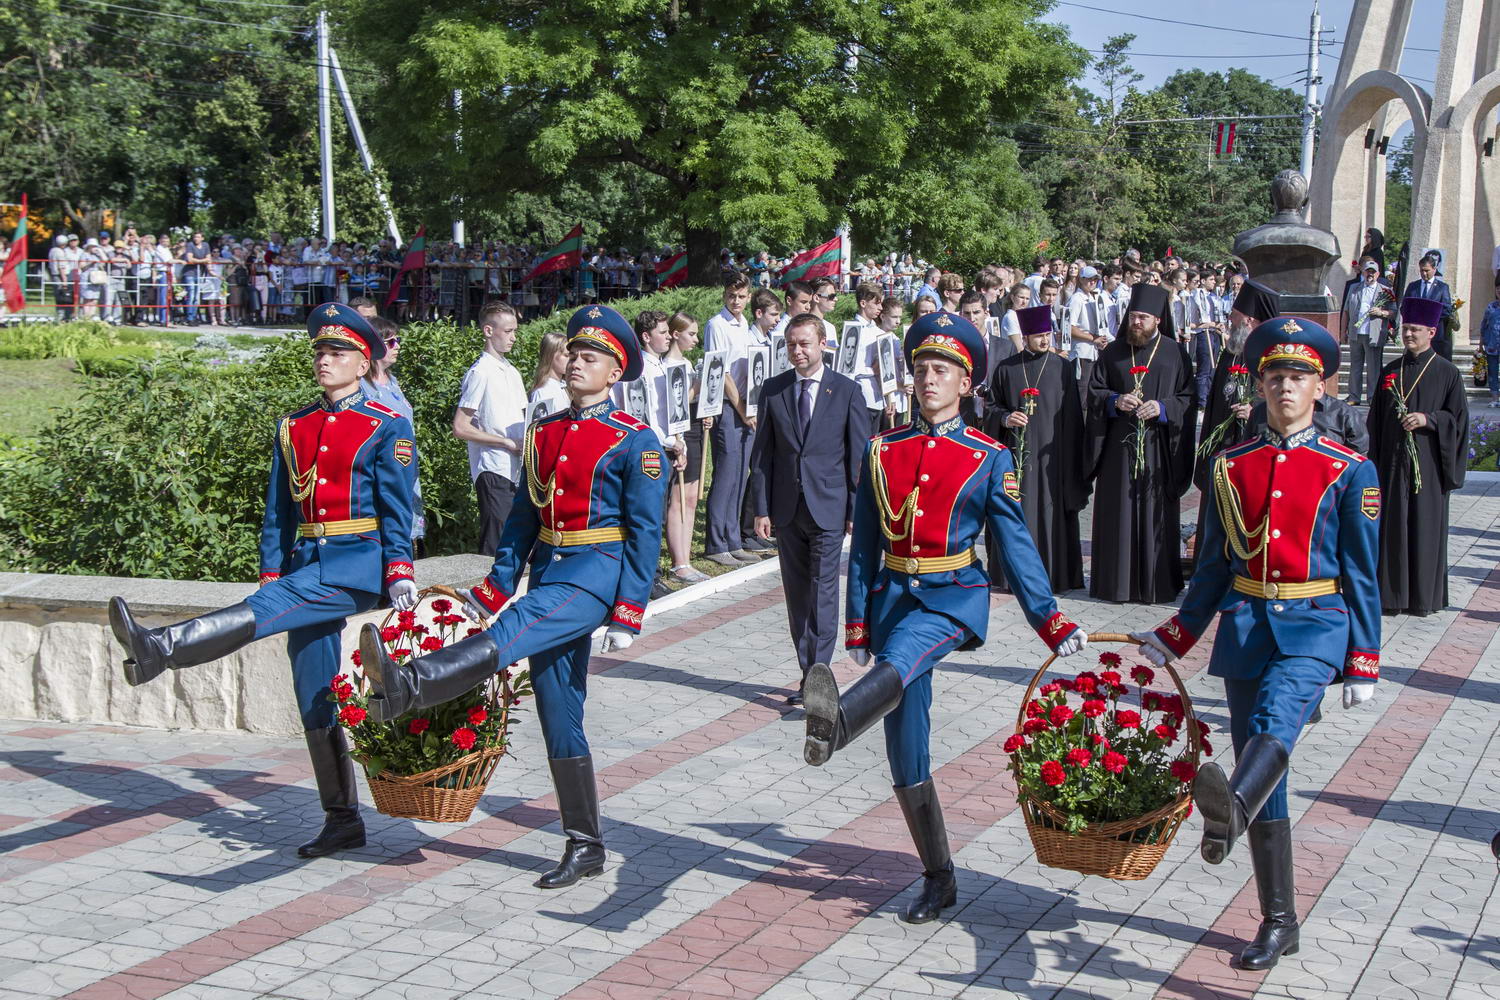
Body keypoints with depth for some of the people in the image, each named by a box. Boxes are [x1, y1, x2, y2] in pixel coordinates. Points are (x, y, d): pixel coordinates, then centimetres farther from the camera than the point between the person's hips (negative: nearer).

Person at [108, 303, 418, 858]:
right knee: (315, 698, 3)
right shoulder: (293, 428, 16)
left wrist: (399, 575, -14)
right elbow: (279, 511, 16)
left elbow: (397, 509, -4)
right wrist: (271, 574, 9)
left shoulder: (387, 427, 1)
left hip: (358, 563, -6)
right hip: (307, 562, 6)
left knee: (266, 612, -32)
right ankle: (342, 820, 10)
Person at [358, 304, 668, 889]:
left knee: (512, 635, -32)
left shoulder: (635, 442, -4)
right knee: (559, 716, 6)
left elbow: (644, 533, -7)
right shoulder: (543, 434, 15)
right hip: (549, 570, 7)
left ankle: (406, 687, -55)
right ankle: (585, 847, 14)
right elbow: (523, 518, 16)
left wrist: (627, 616, -14)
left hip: (598, 570, -7)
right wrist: (494, 588, 8)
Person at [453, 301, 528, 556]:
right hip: (494, 472, -8)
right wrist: (508, 443, -13)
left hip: (518, 473, 8)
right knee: (494, 547, -8)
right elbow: (460, 428, -14)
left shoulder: (512, 372, 16)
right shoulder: (480, 373, -9)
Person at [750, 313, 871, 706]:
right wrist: (761, 508, 2)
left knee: (823, 593, -7)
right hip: (787, 508, 3)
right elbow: (762, 453, 7)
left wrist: (857, 509, -4)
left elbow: (860, 455, 0)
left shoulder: (847, 390, -1)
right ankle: (810, 674, 17)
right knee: (797, 595, 9)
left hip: (828, 508, -3)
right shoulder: (774, 390, 5)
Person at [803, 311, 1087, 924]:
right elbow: (865, 545, 11)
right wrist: (857, 626, 8)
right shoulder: (883, 451, 8)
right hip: (894, 595, 4)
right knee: (906, 758, 2)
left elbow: (1016, 545, 1)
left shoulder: (989, 459, 1)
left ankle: (834, 723, -68)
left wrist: (1050, 621, -7)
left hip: (953, 598, -3)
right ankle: (938, 879, 15)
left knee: (898, 660, -38)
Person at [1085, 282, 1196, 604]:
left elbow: (1188, 399, 3)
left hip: (1158, 449, -1)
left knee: (1156, 515, 0)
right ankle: (1115, 582, 9)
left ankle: (1157, 586, 7)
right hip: (1118, 447, 2)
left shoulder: (1176, 354, 5)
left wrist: (1162, 408, -15)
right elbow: (1093, 391, 8)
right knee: (1117, 514, 2)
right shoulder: (1112, 353, 10)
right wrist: (1115, 401, -11)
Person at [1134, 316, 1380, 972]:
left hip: (1314, 627, -4)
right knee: (1265, 781, 6)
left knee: (1276, 721, -34)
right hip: (1245, 624, 4)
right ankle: (1278, 923, 16)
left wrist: (1363, 664, -1)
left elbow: (1362, 575, 2)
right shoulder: (1230, 466, 8)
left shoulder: (1349, 472, 0)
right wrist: (1174, 639, 12)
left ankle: (1229, 811, -64)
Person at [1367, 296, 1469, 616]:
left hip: (1428, 465, -3)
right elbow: (1376, 422, 11)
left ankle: (1425, 596, 10)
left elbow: (1459, 419, -2)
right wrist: (1374, 463, 6)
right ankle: (1393, 593, 11)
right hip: (1393, 462, 3)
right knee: (1393, 527, 4)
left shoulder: (1447, 373, -1)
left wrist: (1428, 419, -19)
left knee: (1426, 527, 1)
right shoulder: (1390, 372, 10)